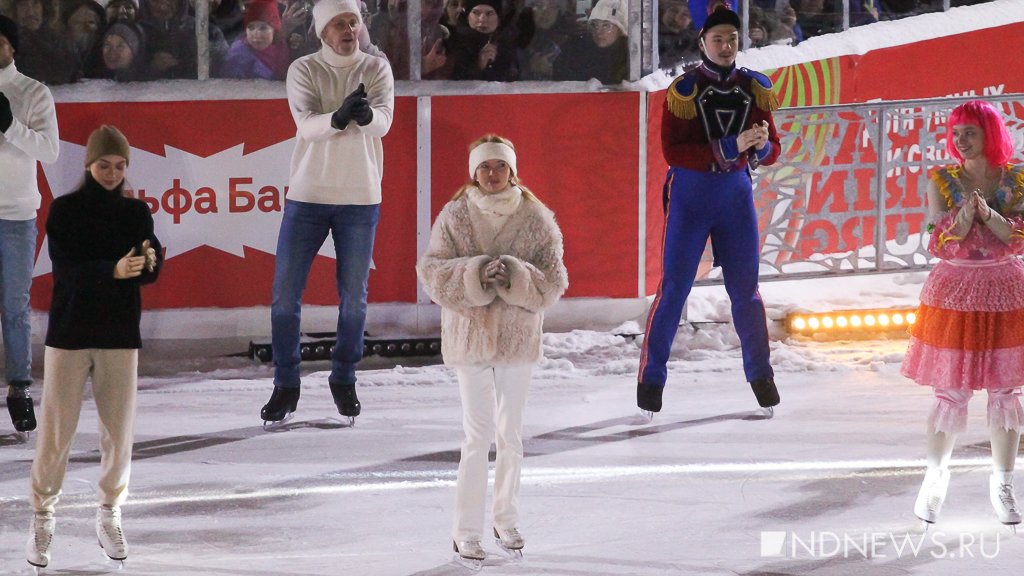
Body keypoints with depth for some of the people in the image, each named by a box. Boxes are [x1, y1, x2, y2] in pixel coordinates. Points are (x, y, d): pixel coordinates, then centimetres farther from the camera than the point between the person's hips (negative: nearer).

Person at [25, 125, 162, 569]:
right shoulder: (65, 210, -4)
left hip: (120, 335, 2)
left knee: (119, 431, 4)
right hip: (70, 332, -2)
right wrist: (114, 271, -31)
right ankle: (42, 519, 7)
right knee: (56, 432, -3)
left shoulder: (137, 212, 5)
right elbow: (66, 270, -14)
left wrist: (149, 261, -26)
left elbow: (152, 273, -2)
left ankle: (109, 516, 18)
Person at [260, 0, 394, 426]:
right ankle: (286, 385, 12)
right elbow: (306, 124, -18)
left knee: (354, 296, 7)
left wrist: (366, 115, -41)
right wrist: (339, 118, -40)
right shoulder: (303, 70, -3)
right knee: (285, 294, -1)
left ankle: (344, 380, 24)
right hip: (307, 195, 0)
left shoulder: (376, 70, 0)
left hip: (360, 199, 1)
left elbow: (384, 120, -17)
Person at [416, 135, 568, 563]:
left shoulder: (535, 218, -1)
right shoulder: (454, 217, -3)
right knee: (478, 436, -6)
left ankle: (506, 519, 26)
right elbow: (431, 270, -6)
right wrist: (475, 275, -21)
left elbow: (553, 281, -2)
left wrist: (516, 277, -20)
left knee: (510, 435, 11)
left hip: (518, 337, 2)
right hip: (470, 335, -2)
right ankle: (466, 532, 1)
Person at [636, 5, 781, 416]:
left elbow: (770, 151, 4)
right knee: (674, 288, -5)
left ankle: (760, 374, 20)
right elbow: (672, 152, -18)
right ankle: (651, 378, 2)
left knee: (745, 289, 7)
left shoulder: (754, 89, 2)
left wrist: (761, 147, -21)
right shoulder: (684, 90, -10)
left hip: (737, 196, 3)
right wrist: (731, 147, -24)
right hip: (689, 194, -3)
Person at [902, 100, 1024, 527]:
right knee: (950, 391, 0)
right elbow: (940, 245, -6)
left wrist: (988, 213, -21)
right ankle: (935, 479, 17)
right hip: (955, 295, -1)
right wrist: (965, 215, -22)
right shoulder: (943, 181, -1)